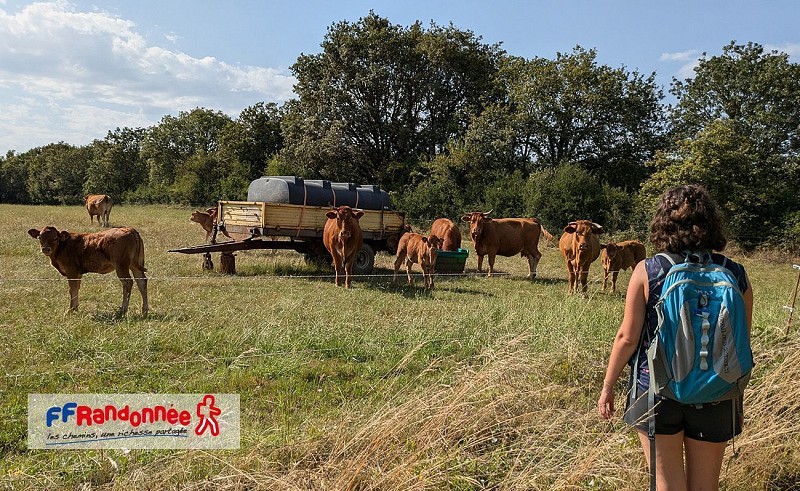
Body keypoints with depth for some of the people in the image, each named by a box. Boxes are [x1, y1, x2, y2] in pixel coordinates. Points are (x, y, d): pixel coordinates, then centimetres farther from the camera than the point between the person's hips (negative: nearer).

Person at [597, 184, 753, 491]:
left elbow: (628, 336, -8)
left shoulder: (646, 271, -11)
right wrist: (737, 397, 15)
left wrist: (608, 386, 4)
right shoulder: (736, 275, -5)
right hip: (716, 397, 2)